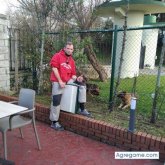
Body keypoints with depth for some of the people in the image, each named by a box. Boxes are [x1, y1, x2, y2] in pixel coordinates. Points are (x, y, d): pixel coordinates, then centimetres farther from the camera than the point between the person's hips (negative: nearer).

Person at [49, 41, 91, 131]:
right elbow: (54, 68, -14)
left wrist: (76, 78, -10)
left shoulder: (72, 61, 15)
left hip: (68, 80, 6)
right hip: (57, 81, -6)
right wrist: (60, 81, -20)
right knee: (56, 101, -11)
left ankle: (82, 109, -1)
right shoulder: (57, 56, -3)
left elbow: (73, 74, 14)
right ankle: (54, 122, 2)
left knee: (82, 85, -5)